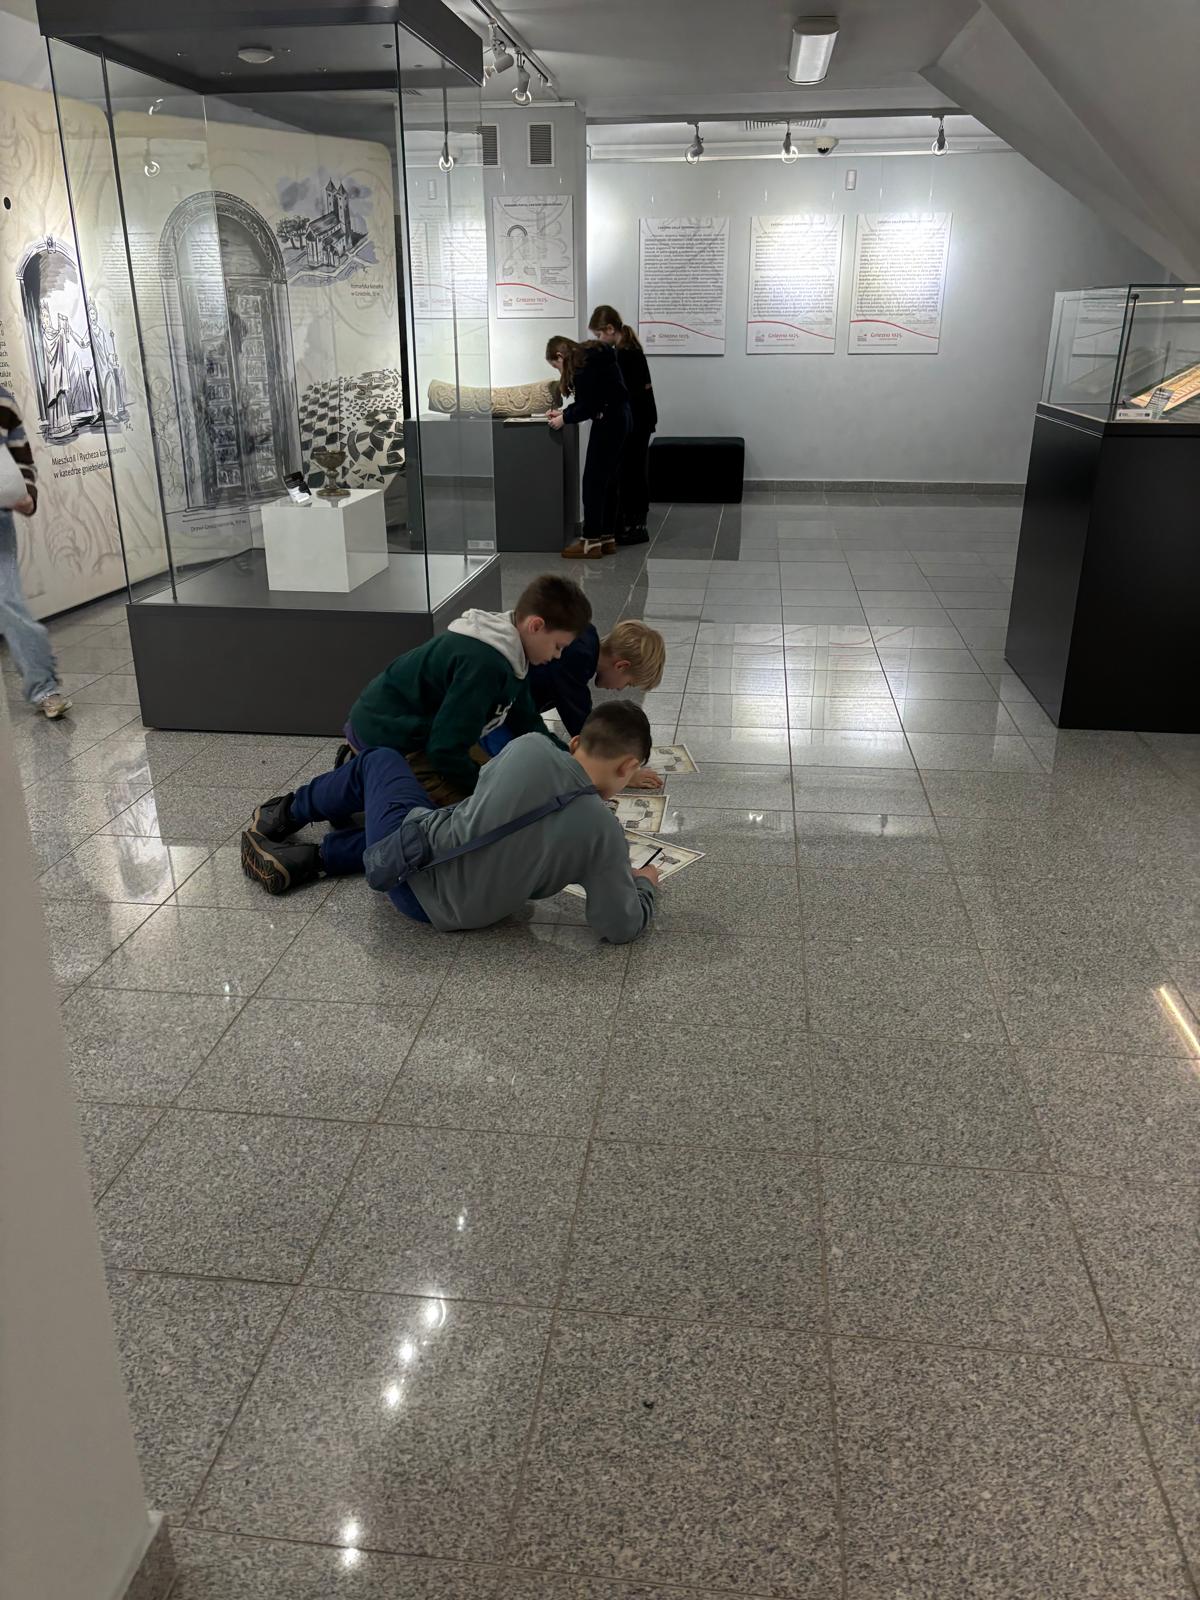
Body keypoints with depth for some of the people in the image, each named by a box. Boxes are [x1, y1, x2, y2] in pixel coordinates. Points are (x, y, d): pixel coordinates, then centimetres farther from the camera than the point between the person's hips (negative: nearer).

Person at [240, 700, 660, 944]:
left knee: (379, 760, 29)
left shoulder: (529, 746, -14)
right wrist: (643, 884, 7)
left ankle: (288, 813, 47)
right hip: (447, 910, 1)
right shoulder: (605, 833, -18)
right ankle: (308, 862, 22)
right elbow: (622, 927, -13)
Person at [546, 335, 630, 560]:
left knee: (593, 481, -5)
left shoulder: (583, 366, -15)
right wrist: (563, 412, 15)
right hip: (619, 418, 10)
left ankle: (591, 542, -3)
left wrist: (565, 419, -4)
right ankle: (607, 538, 17)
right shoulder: (590, 357, 15)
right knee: (610, 480, 12)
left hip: (608, 422, -10)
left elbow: (588, 406, -17)